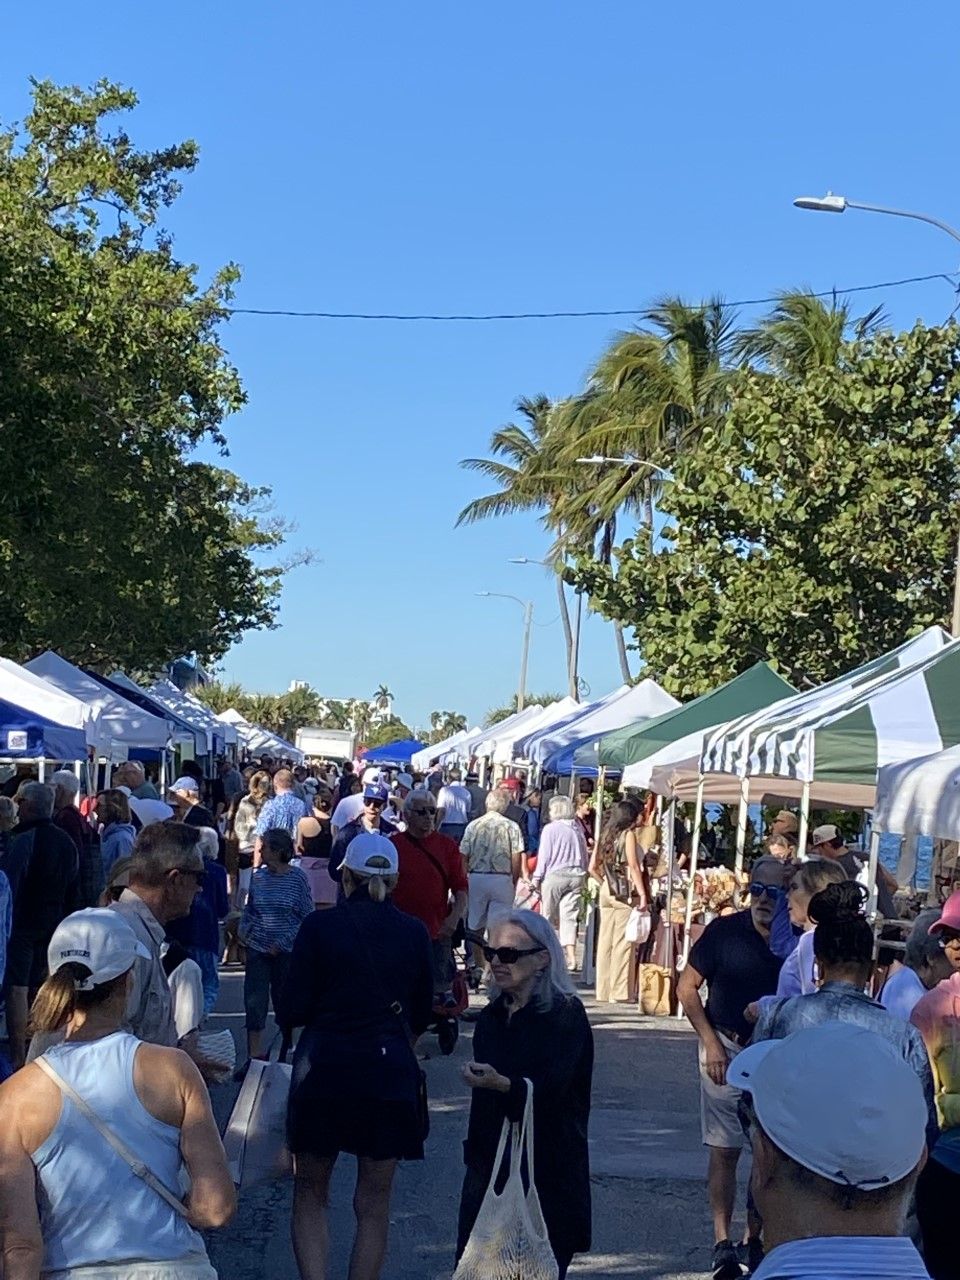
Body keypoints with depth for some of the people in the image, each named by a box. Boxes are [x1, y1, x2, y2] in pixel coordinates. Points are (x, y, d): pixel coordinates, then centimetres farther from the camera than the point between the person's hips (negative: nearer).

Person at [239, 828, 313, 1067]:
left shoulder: (298, 878, -8)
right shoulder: (258, 876, 3)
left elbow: (307, 917, -6)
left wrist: (284, 942, -12)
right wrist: (244, 930, -1)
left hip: (286, 951, -3)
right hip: (258, 949, 3)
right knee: (254, 1001, -1)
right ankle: (254, 1055, 4)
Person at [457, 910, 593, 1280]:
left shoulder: (565, 1015, -9)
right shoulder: (493, 1015, 11)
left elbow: (549, 1089, -22)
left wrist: (502, 1083, -39)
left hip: (547, 1170, -6)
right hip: (490, 1163, 6)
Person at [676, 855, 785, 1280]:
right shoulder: (724, 930, -8)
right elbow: (687, 988, -2)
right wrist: (712, 1043, -8)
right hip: (727, 1051, -2)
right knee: (724, 1150, 0)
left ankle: (756, 1240, 21)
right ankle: (723, 1242, 6)